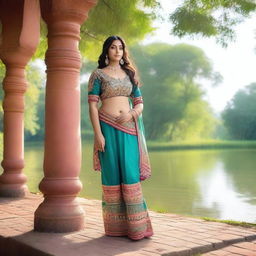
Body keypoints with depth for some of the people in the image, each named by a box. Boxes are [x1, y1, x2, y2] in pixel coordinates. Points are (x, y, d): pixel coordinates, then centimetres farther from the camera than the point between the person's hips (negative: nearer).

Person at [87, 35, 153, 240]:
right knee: (112, 175, 1)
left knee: (131, 175, -2)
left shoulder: (129, 74, 15)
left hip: (128, 129, 3)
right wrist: (98, 134, -13)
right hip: (108, 128, -3)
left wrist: (131, 114, -8)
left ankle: (136, 226, 4)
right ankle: (115, 226, 11)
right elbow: (92, 105, -4)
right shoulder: (98, 74, 3)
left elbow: (140, 103, 14)